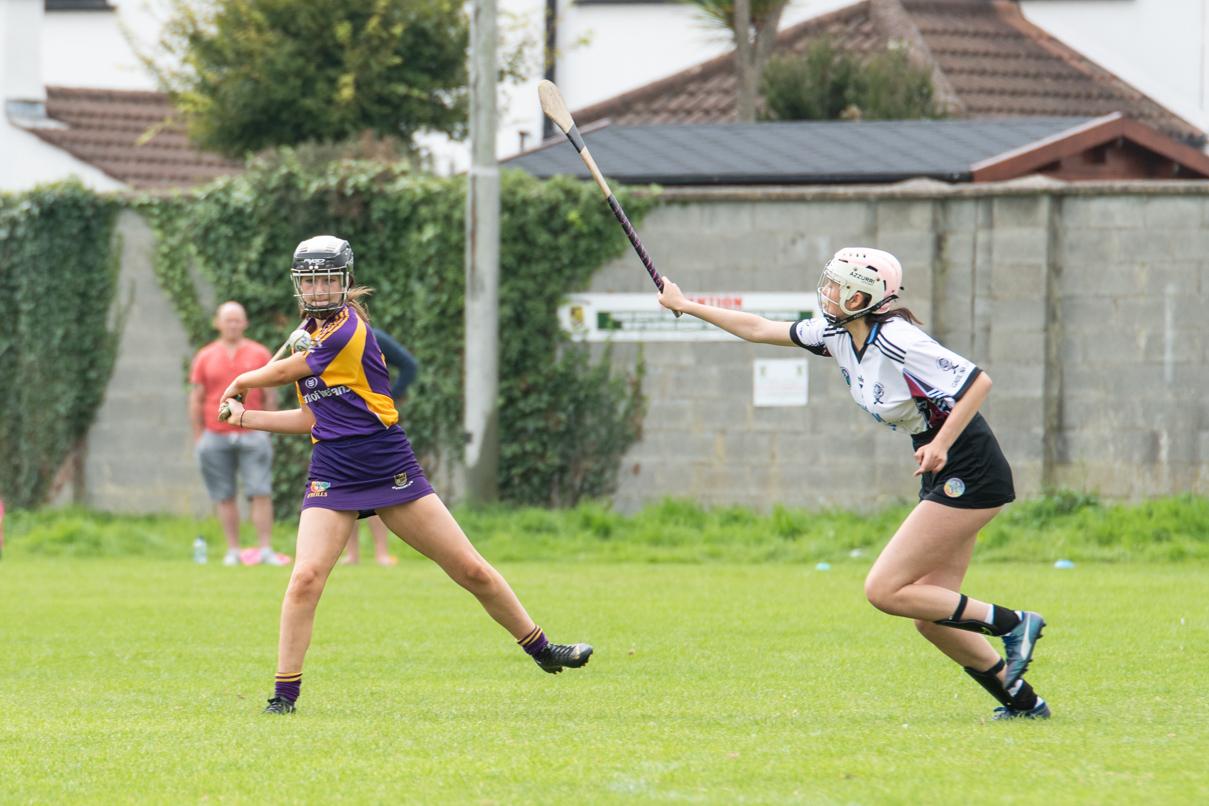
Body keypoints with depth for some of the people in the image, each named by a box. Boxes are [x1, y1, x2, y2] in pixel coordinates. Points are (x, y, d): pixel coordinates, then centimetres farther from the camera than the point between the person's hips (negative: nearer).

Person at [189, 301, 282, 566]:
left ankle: (266, 550, -8)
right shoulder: (205, 357, 8)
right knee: (225, 497, 3)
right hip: (216, 434, 1)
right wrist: (198, 438, 4)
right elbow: (196, 399, 10)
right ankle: (233, 551, 8)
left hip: (252, 436, -1)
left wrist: (266, 432, 3)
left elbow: (270, 397, 9)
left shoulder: (259, 354, 7)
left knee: (261, 493, -8)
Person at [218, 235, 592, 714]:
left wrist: (240, 383, 12)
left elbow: (281, 373, -6)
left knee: (471, 570, 1)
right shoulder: (313, 332, 11)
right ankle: (285, 694, -9)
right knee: (306, 576, -16)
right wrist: (246, 418, 8)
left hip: (390, 469, -5)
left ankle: (540, 648, 19)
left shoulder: (348, 331, -13)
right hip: (332, 474, 5)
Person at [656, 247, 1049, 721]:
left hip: (970, 476, -9)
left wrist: (941, 444, -28)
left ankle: (1011, 624, -6)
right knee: (930, 615, 6)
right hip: (942, 481, 9)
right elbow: (760, 330, 16)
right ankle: (1023, 701, 13)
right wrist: (685, 306, 19)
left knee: (884, 591, -11)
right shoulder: (838, 334, 6)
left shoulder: (897, 342, -20)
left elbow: (978, 381, -22)